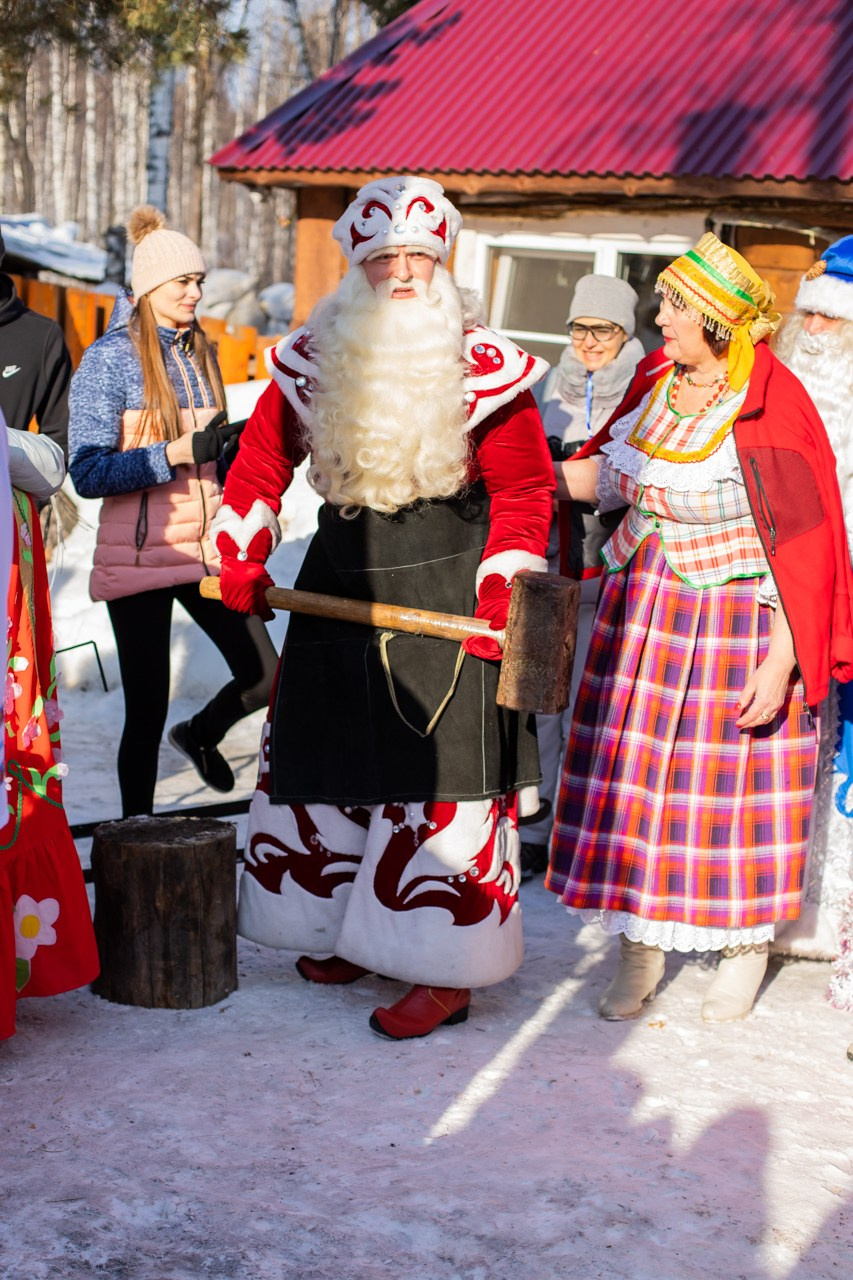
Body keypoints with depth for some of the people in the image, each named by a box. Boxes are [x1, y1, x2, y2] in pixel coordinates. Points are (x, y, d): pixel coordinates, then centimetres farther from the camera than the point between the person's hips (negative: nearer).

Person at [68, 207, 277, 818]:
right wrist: (175, 454, -24)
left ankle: (203, 733, 35)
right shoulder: (108, 359, -8)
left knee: (265, 677, 3)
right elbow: (88, 472, -15)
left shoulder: (199, 353, 11)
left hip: (208, 549, 6)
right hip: (138, 556, -6)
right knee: (147, 710, 0)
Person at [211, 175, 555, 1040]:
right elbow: (262, 458, 13)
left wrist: (502, 586, -15)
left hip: (446, 593, -4)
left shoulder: (483, 366, -6)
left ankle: (443, 969, 1)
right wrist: (240, 559, 4)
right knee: (330, 753, 12)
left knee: (440, 774, -6)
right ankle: (354, 931, 30)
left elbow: (524, 489, -4)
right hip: (341, 588, 5)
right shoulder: (314, 361, 3)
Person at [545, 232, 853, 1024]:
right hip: (644, 613, 6)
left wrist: (780, 662, -20)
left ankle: (747, 948, 27)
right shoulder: (658, 376, 2)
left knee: (732, 781, 4)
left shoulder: (771, 407, -17)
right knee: (636, 775, 7)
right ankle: (641, 950, 22)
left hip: (737, 622, -6)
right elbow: (612, 471, 18)